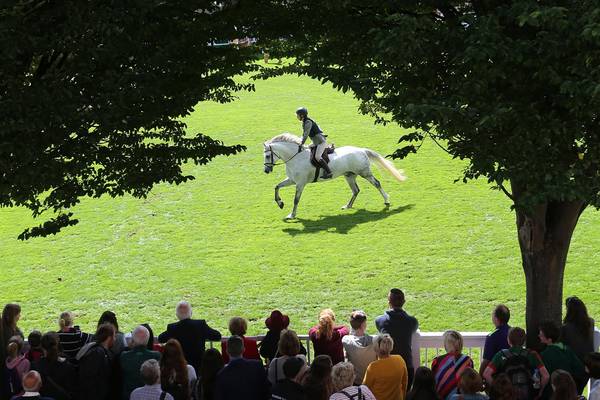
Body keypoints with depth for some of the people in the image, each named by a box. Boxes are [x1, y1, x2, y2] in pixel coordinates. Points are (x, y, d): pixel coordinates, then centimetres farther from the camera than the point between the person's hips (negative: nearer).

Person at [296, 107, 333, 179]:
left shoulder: (308, 122, -17)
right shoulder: (304, 123, 12)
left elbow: (306, 135, -24)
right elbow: (303, 135, 19)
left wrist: (301, 145, -25)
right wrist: (300, 144, 10)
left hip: (321, 142, -11)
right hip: (316, 143, 11)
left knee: (317, 157, -26)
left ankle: (329, 172, -26)